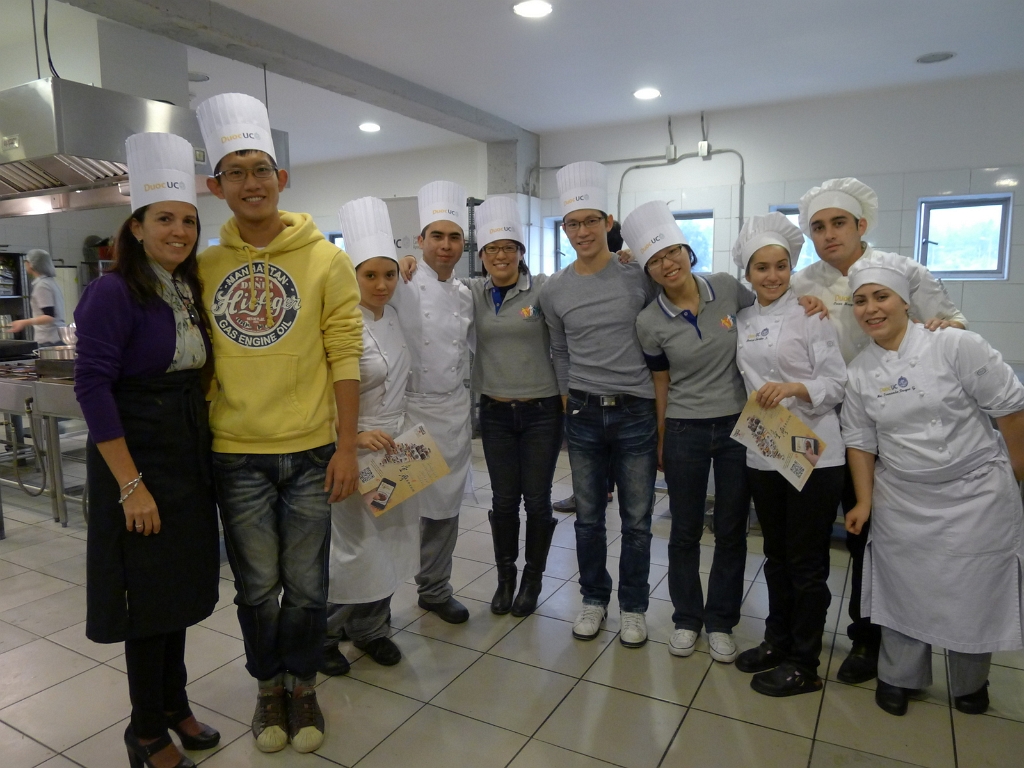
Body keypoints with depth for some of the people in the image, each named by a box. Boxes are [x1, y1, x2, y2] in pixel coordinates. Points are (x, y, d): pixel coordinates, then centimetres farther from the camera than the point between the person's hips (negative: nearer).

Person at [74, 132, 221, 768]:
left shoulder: (192, 292, 8)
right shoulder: (114, 293, -13)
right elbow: (93, 386, -18)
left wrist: (202, 455, 8)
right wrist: (131, 485, -20)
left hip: (191, 457, 7)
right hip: (138, 458, -7)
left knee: (180, 588, 17)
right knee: (149, 595, 5)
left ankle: (174, 703, 36)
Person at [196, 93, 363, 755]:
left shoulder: (325, 260, -3)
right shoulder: (204, 267, 3)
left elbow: (345, 355, -6)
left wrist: (347, 446, -9)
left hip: (310, 451, -1)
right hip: (236, 454, 2)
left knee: (306, 585, 11)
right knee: (257, 587, 15)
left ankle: (303, 686, 35)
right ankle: (269, 687, 38)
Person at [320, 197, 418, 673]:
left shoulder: (391, 316, 6)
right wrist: (354, 437, -26)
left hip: (393, 449, 8)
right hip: (356, 452, -7)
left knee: (389, 542, 14)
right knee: (352, 547, 2)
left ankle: (369, 629, 33)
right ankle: (323, 635, 25)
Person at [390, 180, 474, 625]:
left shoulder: (465, 296, 10)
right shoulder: (401, 287, -8)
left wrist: (473, 409, 17)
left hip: (454, 411, 5)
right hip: (408, 408, -5)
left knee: (446, 506, 14)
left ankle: (435, 589, 33)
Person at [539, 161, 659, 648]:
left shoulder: (639, 275, -5)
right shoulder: (555, 291, 2)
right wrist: (569, 401, 10)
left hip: (636, 412, -2)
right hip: (583, 414, 2)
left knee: (636, 519, 8)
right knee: (588, 516, 13)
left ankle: (633, 606, 27)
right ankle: (594, 598, 31)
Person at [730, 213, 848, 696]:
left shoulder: (811, 314, -7)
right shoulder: (743, 321, 9)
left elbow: (837, 383, -11)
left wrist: (795, 388, -25)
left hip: (814, 454, -5)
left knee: (806, 562, 5)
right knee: (776, 555, 18)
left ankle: (803, 667, 20)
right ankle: (777, 641, 35)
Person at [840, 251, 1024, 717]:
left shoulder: (955, 346, -15)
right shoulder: (860, 372, -2)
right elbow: (860, 441, 5)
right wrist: (864, 502, 3)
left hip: (976, 495, -2)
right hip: (902, 502, 3)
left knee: (974, 592, 10)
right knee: (903, 588, 11)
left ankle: (970, 684, 36)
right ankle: (898, 677, 33)